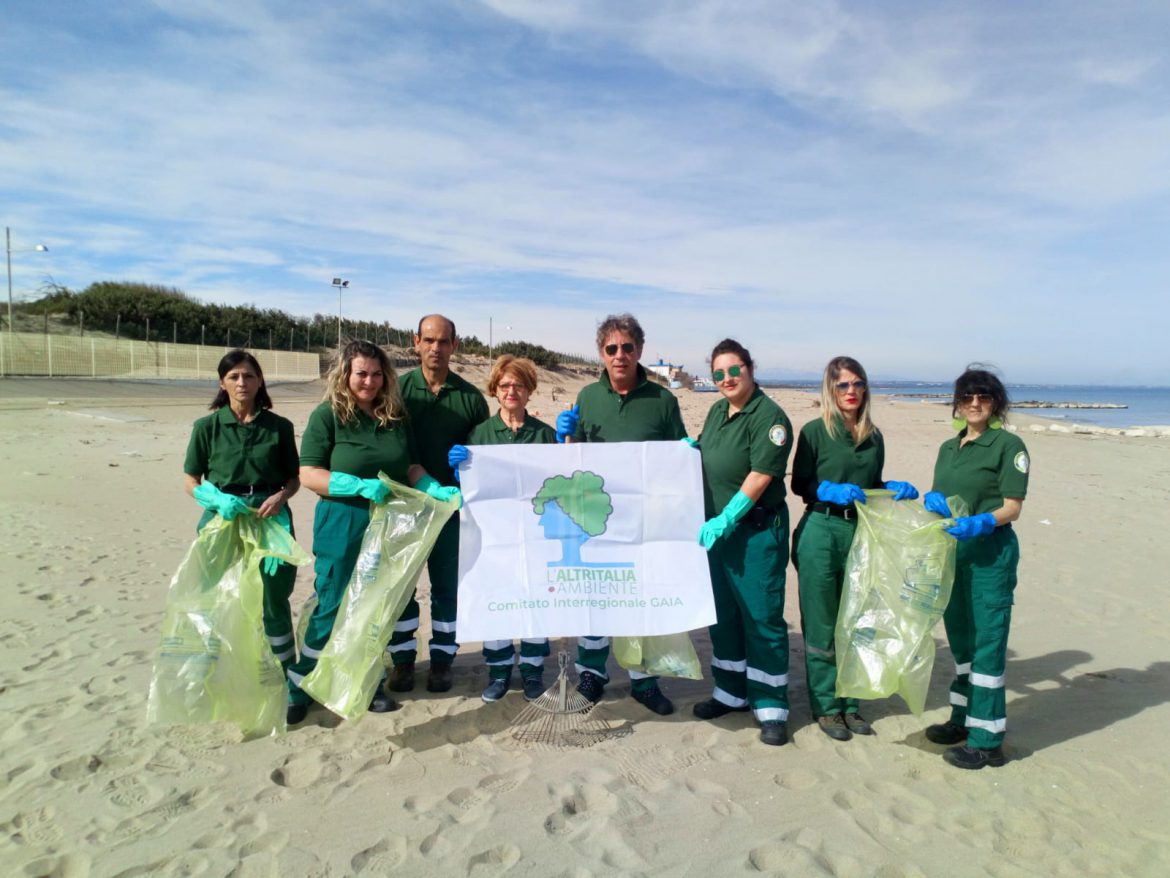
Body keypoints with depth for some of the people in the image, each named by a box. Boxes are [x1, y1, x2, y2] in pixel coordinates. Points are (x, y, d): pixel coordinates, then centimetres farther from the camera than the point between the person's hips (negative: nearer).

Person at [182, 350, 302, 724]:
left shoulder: (279, 426, 2)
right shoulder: (207, 426, 0)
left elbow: (294, 478, 7)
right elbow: (190, 480, 3)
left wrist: (280, 497, -14)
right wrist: (218, 500, -16)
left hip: (270, 520, 0)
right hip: (223, 519, 0)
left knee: (274, 600, 4)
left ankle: (287, 682, 20)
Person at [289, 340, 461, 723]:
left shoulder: (395, 417, 6)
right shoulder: (328, 415, -7)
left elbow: (412, 468, 11)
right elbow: (308, 475, -11)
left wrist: (436, 489, -8)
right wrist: (361, 485, -23)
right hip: (342, 526, -4)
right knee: (334, 608, 3)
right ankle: (299, 688, 21)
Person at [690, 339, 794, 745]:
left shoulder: (769, 416, -14)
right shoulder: (717, 411, 11)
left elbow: (761, 474, -21)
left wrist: (726, 519, -23)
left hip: (757, 531, -8)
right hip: (716, 528, 8)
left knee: (762, 619, -1)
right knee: (723, 615, 16)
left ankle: (771, 708, 12)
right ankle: (731, 692, 31)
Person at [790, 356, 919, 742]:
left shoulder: (873, 436, 10)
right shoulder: (815, 431, -4)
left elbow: (873, 486, 17)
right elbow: (799, 484, -5)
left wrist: (895, 488, -3)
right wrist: (832, 490, -21)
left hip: (861, 533, 5)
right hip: (821, 533, -4)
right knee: (821, 625, 4)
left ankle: (849, 702, 26)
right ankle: (826, 706, 17)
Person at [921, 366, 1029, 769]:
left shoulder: (1008, 444, -7)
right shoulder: (949, 447, 13)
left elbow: (1012, 507, -11)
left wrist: (981, 523, -28)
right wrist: (930, 499, -9)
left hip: (991, 552, -7)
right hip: (951, 550, 7)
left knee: (987, 642, -4)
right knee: (959, 638, 16)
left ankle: (987, 740, 4)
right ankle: (963, 719, 30)